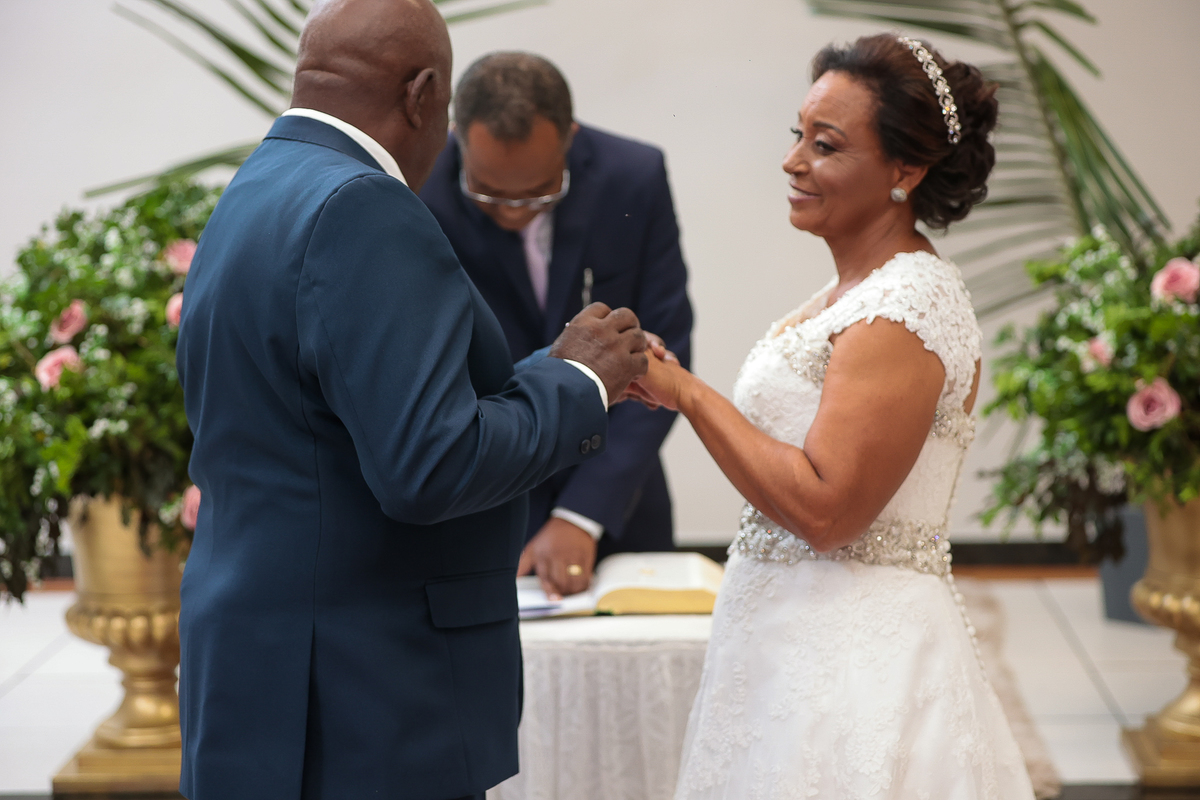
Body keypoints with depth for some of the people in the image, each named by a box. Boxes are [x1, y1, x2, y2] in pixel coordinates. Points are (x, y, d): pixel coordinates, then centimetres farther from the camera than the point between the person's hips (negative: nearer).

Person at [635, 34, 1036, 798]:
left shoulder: (905, 307, -17)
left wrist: (685, 389, -19)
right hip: (795, 640, 9)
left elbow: (824, 509, -23)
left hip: (853, 664, -9)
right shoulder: (858, 289, 12)